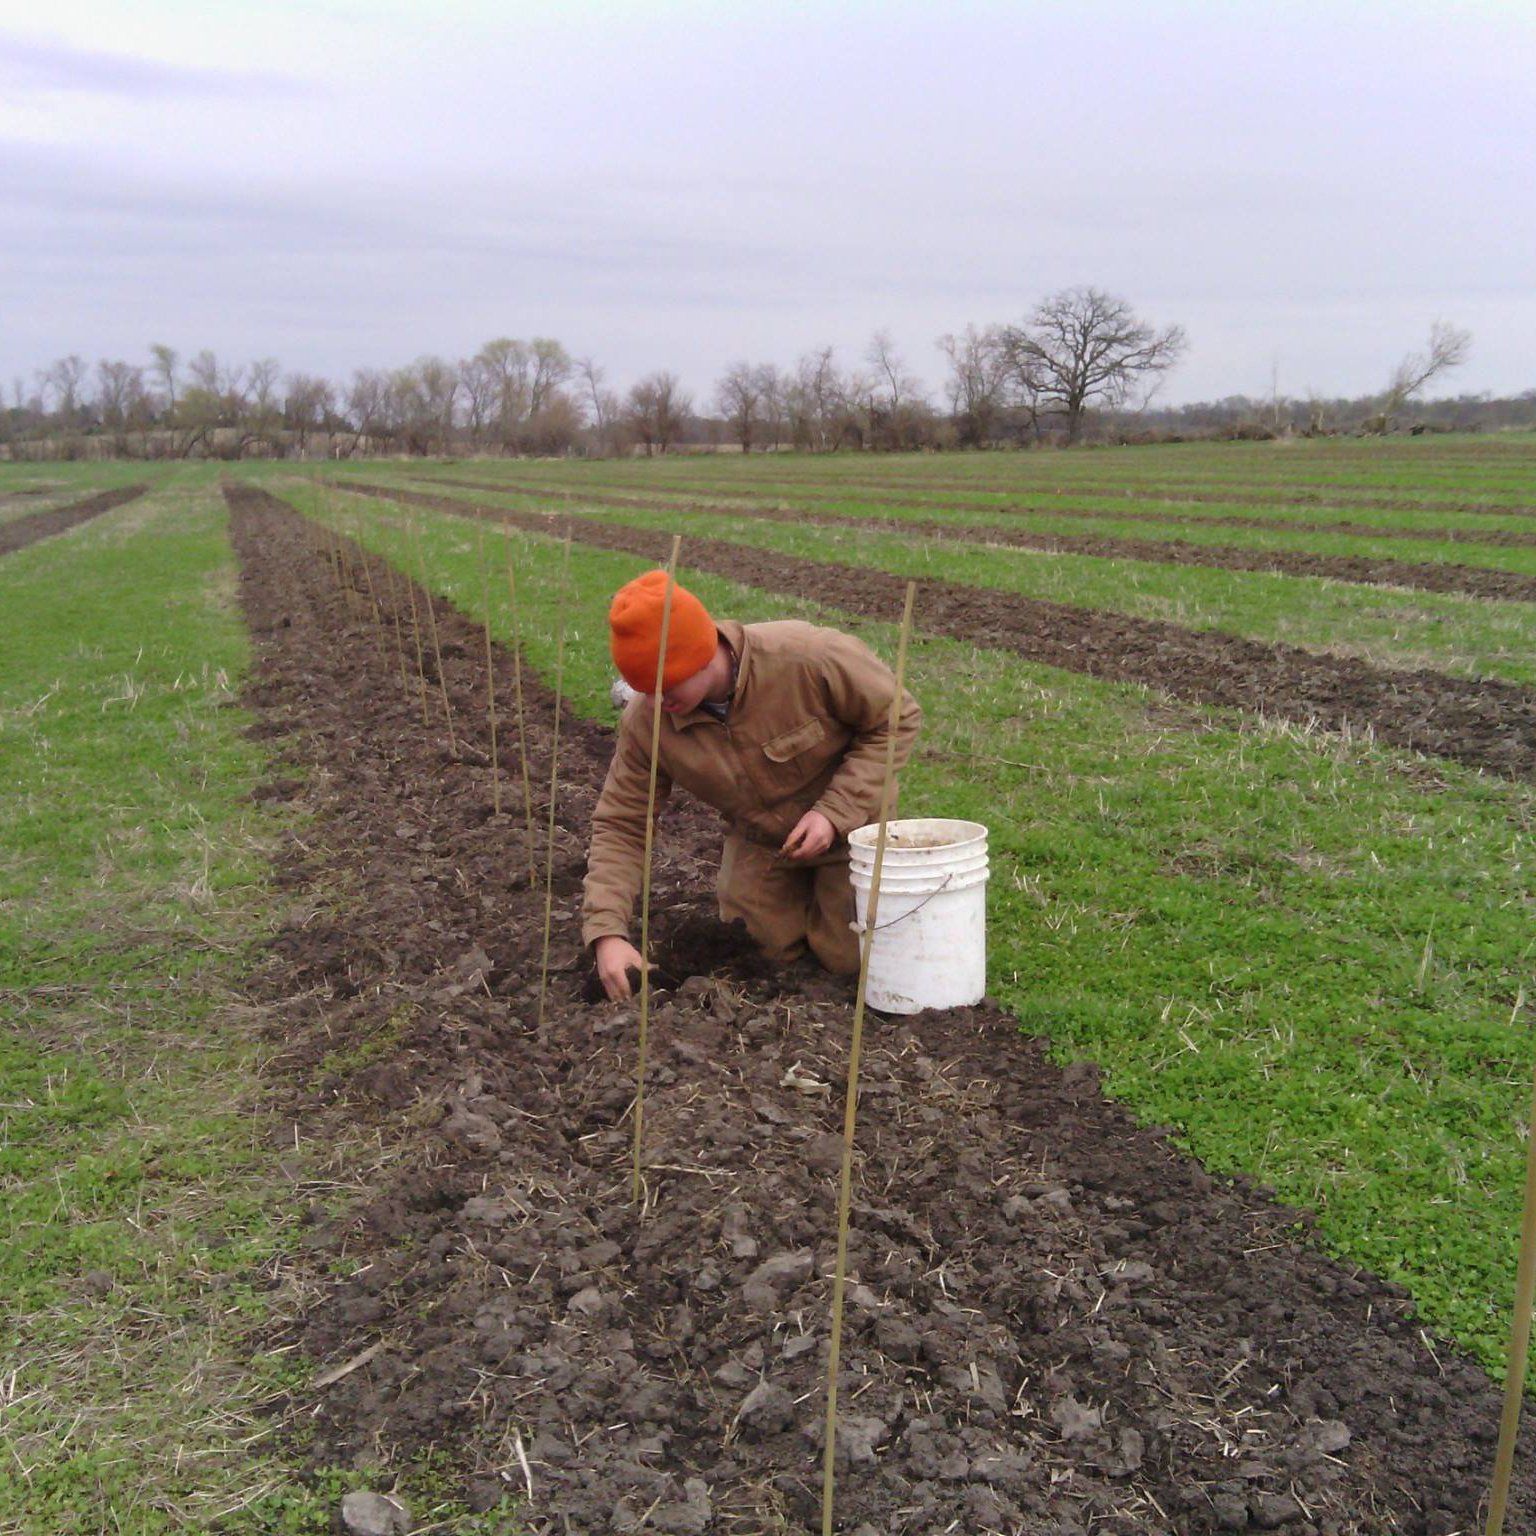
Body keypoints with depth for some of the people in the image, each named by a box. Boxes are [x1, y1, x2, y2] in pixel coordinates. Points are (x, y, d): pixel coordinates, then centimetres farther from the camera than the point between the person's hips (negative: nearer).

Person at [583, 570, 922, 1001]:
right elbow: (620, 825, -16)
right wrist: (607, 933, -29)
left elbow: (898, 718, -21)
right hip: (758, 837, 3)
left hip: (848, 821, -3)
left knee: (847, 956, -1)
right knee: (769, 950, 5)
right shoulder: (645, 721, -24)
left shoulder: (808, 656, -35)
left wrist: (835, 812, -29)